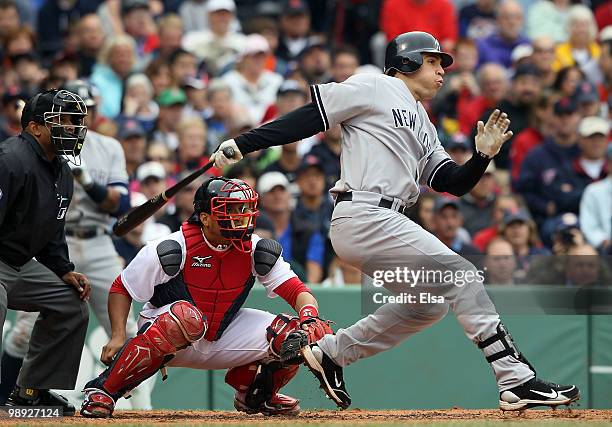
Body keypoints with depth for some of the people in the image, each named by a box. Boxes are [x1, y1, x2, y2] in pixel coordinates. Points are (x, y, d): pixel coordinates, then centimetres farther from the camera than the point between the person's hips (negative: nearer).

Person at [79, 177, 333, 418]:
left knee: (295, 333, -13)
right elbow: (121, 289, -10)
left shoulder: (256, 251, -8)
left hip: (223, 341, 5)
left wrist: (311, 318, -32)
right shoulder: (174, 250, -19)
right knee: (186, 317, -41)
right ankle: (103, 390, -28)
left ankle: (255, 394, 19)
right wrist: (118, 337, -23)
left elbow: (296, 290, -9)